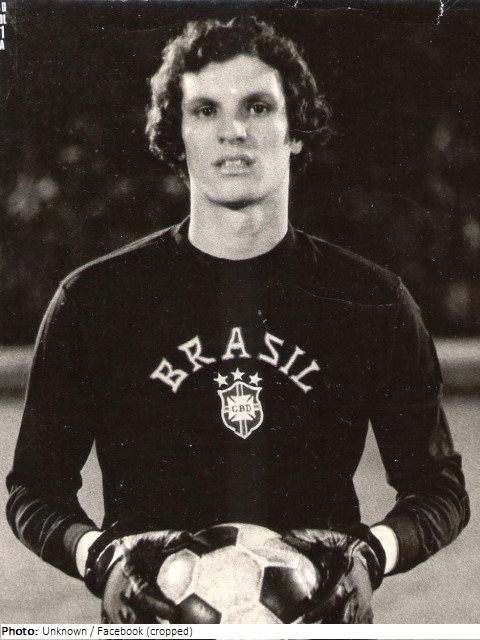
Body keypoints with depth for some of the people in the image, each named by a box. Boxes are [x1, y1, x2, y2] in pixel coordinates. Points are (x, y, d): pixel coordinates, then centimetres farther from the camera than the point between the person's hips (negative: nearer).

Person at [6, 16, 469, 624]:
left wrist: (372, 553, -9)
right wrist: (99, 556, -10)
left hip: (319, 619, 1)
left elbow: (438, 487, 10)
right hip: (154, 620, 0)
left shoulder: (372, 303, 6)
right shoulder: (94, 300, 4)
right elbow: (34, 487, 8)